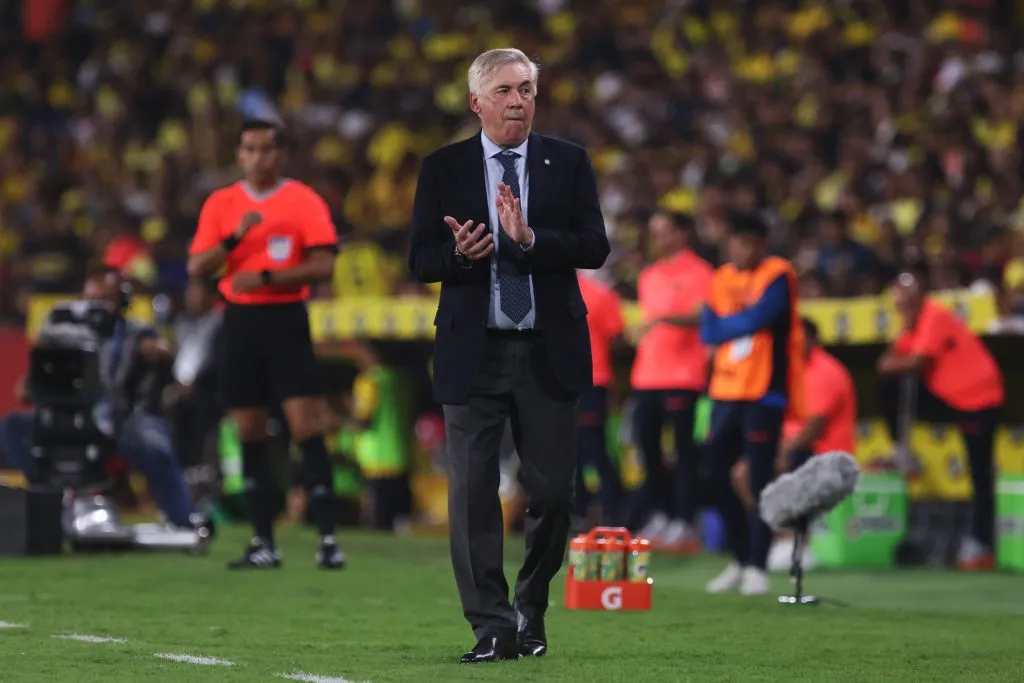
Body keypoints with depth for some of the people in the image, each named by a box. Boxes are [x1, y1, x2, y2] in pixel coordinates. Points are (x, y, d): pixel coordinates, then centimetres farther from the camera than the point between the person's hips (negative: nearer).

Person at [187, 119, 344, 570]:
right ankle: (263, 543, 10)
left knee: (307, 427, -12)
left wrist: (266, 277, -17)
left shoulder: (304, 201, 0)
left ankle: (327, 538, -12)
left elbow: (323, 266, -8)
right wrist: (234, 237, -13)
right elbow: (196, 269, 3)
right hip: (240, 321, 3)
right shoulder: (220, 204, 9)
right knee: (250, 435, 4)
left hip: (286, 318, -3)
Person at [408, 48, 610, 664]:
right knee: (473, 492, -3)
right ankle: (492, 628, 1)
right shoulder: (443, 169, 5)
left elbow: (595, 247, -5)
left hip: (550, 352, 0)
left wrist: (529, 237, -20)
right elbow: (422, 260, 1)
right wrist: (460, 254, -21)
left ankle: (531, 612, 23)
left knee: (554, 492, 3)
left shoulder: (569, 163, 4)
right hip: (473, 352, 0)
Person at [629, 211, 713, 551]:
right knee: (646, 443, 6)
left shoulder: (698, 273, -5)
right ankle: (658, 516, 16)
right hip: (648, 376, 8)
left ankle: (684, 523, -6)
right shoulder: (648, 277, 18)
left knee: (684, 450, -6)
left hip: (683, 378, -8)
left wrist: (664, 318, -29)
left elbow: (702, 316, -16)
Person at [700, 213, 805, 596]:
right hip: (726, 390, 6)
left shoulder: (778, 276, -6)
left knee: (760, 480, -7)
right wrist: (740, 323, -11)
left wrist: (725, 325, -2)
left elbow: (757, 318, -18)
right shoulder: (722, 280, 13)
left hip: (764, 392, -6)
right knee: (716, 474, 6)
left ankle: (757, 567, -2)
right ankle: (740, 560, 20)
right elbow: (708, 333, 3)